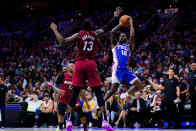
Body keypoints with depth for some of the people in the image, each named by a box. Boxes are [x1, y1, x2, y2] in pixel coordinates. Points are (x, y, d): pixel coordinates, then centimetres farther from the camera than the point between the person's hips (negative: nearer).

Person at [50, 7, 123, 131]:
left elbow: (63, 41, -3)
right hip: (91, 64, -1)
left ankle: (69, 120, 0)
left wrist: (55, 30, 10)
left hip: (79, 64, 1)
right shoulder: (96, 34, 7)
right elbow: (106, 28, 17)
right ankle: (105, 120, -10)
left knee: (75, 92, 5)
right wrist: (115, 16, 30)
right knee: (98, 92, -1)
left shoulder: (78, 35, 4)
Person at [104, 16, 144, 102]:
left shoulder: (129, 46, 24)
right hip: (117, 68, -5)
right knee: (114, 89, -20)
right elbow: (112, 32, 5)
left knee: (140, 86, -1)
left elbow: (132, 36, 8)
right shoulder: (115, 45, 19)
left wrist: (131, 24, 12)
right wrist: (121, 24, 13)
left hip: (126, 69, 5)